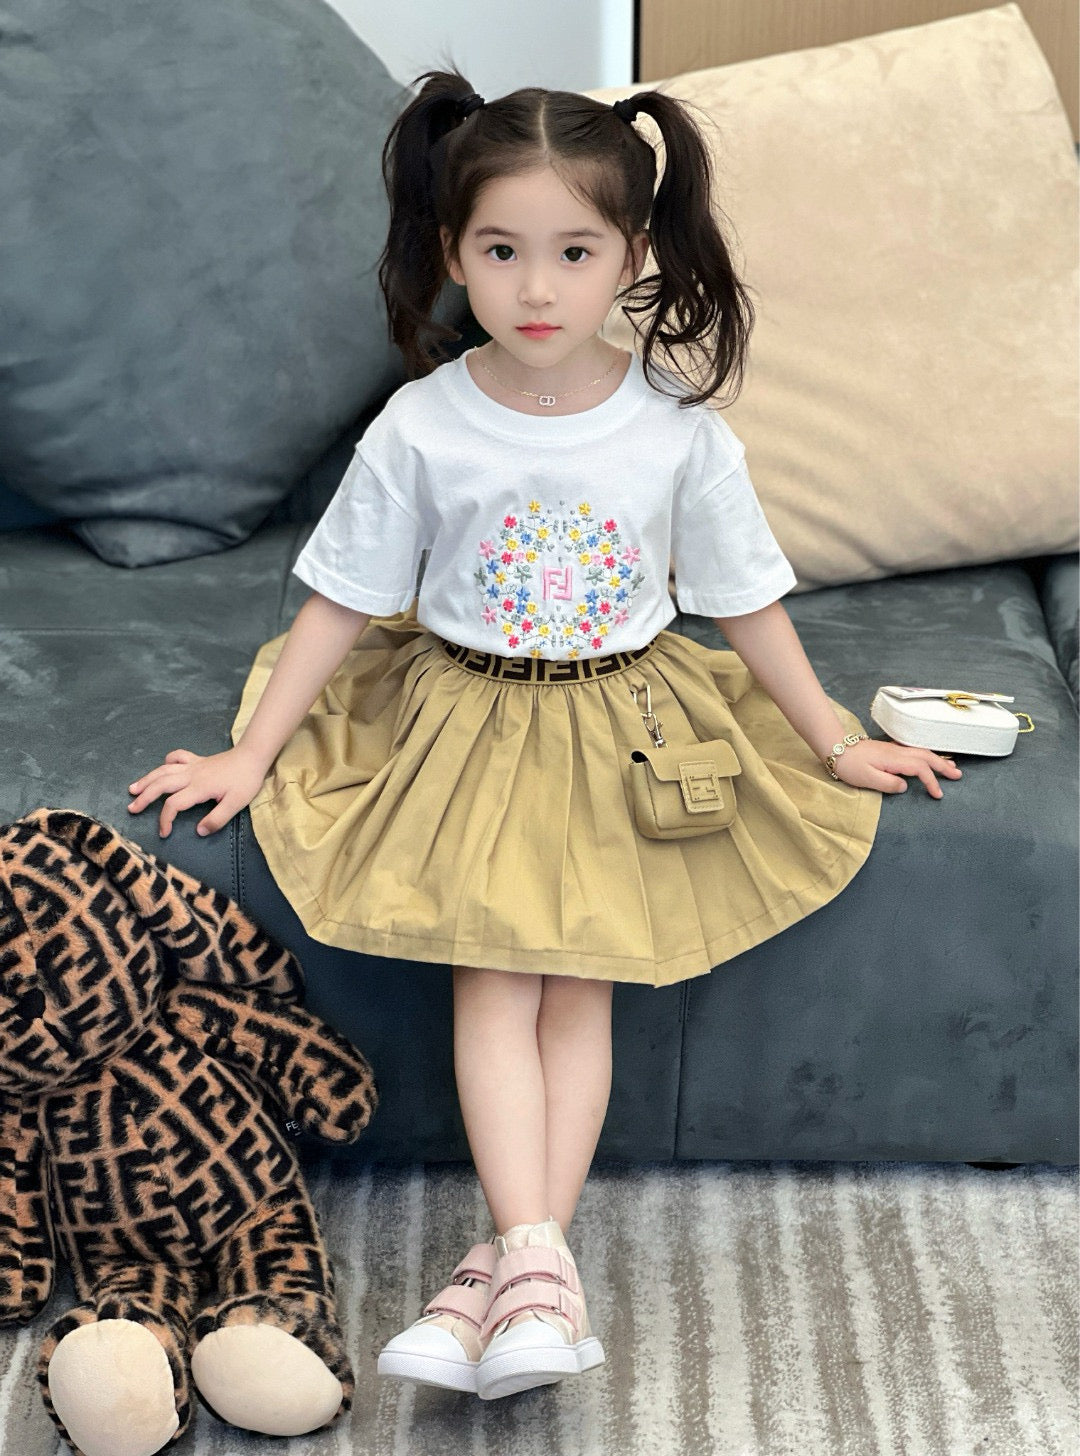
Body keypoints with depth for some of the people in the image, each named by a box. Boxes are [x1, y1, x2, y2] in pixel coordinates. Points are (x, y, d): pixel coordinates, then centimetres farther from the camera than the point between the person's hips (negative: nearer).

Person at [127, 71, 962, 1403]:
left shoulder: (678, 427, -7)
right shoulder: (422, 428, -8)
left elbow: (747, 604, 4)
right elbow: (341, 607, -1)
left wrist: (834, 743, 7)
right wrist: (249, 757, -3)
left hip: (627, 726, 1)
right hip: (469, 722, 0)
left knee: (581, 981, -8)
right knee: (492, 978, -13)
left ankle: (504, 1263, -6)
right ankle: (538, 1260, -17)